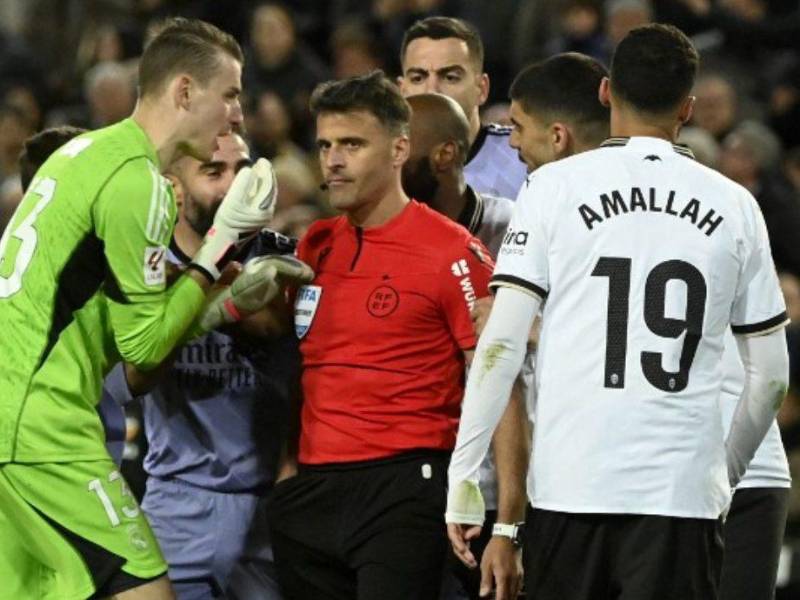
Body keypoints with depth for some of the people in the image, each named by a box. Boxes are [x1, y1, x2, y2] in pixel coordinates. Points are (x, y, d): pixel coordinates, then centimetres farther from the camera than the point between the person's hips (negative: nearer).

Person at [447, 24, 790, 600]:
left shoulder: (554, 186, 2)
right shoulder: (734, 206, 8)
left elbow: (501, 343, -4)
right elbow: (770, 374, 11)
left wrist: (463, 472, 0)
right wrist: (727, 472, 25)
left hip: (570, 484, -1)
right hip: (684, 492, 1)